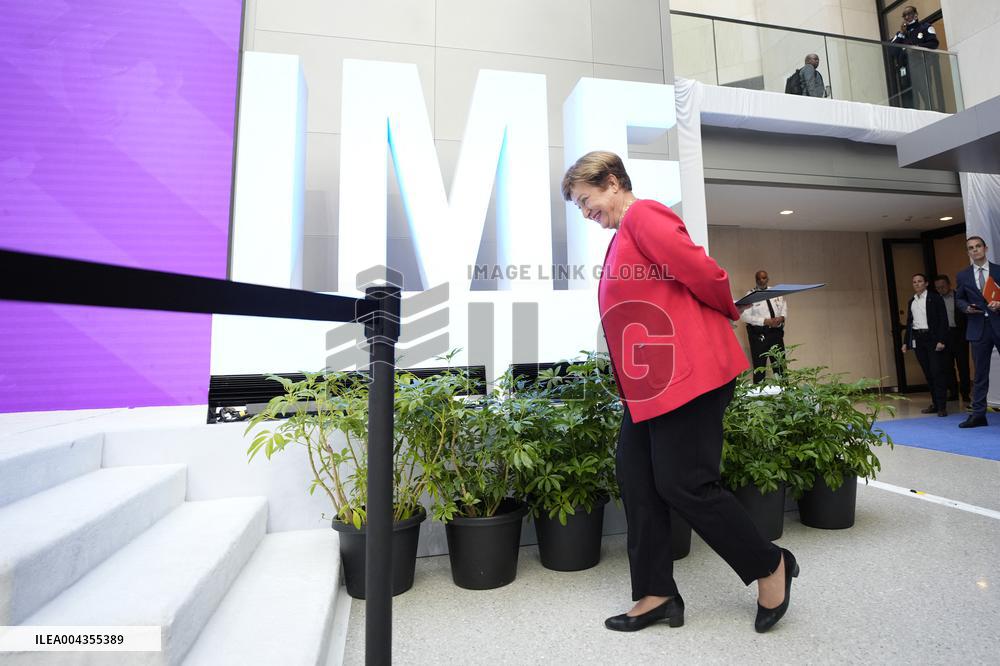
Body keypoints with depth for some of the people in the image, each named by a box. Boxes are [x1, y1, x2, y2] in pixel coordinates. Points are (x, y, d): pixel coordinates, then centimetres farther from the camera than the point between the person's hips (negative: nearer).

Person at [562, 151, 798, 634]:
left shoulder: (643, 215, -10)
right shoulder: (623, 235, 20)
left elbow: (703, 273, -16)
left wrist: (728, 313, 2)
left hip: (687, 376, -10)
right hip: (648, 385, 10)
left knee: (683, 484, -2)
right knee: (637, 481, 8)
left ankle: (771, 566, 24)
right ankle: (657, 595, 21)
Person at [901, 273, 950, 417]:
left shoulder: (935, 298, -1)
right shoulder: (912, 301, 15)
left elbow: (943, 320, -6)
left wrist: (941, 340, -14)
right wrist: (905, 342, 11)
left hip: (933, 338, -5)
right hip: (918, 339, 5)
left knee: (937, 372, -7)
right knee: (928, 373, 7)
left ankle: (942, 406, -3)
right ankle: (935, 404, 13)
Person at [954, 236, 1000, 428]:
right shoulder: (962, 276, 8)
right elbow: (959, 299, 13)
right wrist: (966, 307, -7)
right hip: (978, 328, 1)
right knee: (980, 374, 5)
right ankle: (978, 414, 9)